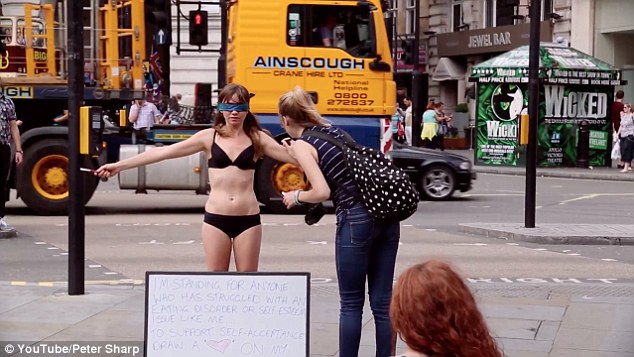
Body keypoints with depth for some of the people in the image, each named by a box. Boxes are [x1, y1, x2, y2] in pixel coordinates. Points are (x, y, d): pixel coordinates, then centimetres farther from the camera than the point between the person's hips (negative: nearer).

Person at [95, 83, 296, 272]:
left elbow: (292, 155, 2)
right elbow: (163, 152, 1)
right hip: (216, 218, 0)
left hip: (247, 219, 0)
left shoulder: (256, 138, 4)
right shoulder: (209, 137, 3)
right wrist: (119, 166, -1)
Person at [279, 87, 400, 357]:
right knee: (382, 302, 9)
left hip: (356, 220, -6)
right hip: (386, 215, 7)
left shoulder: (301, 144, -3)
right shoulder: (333, 131, 17)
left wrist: (296, 197, 6)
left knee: (351, 303, 6)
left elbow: (322, 192, -12)